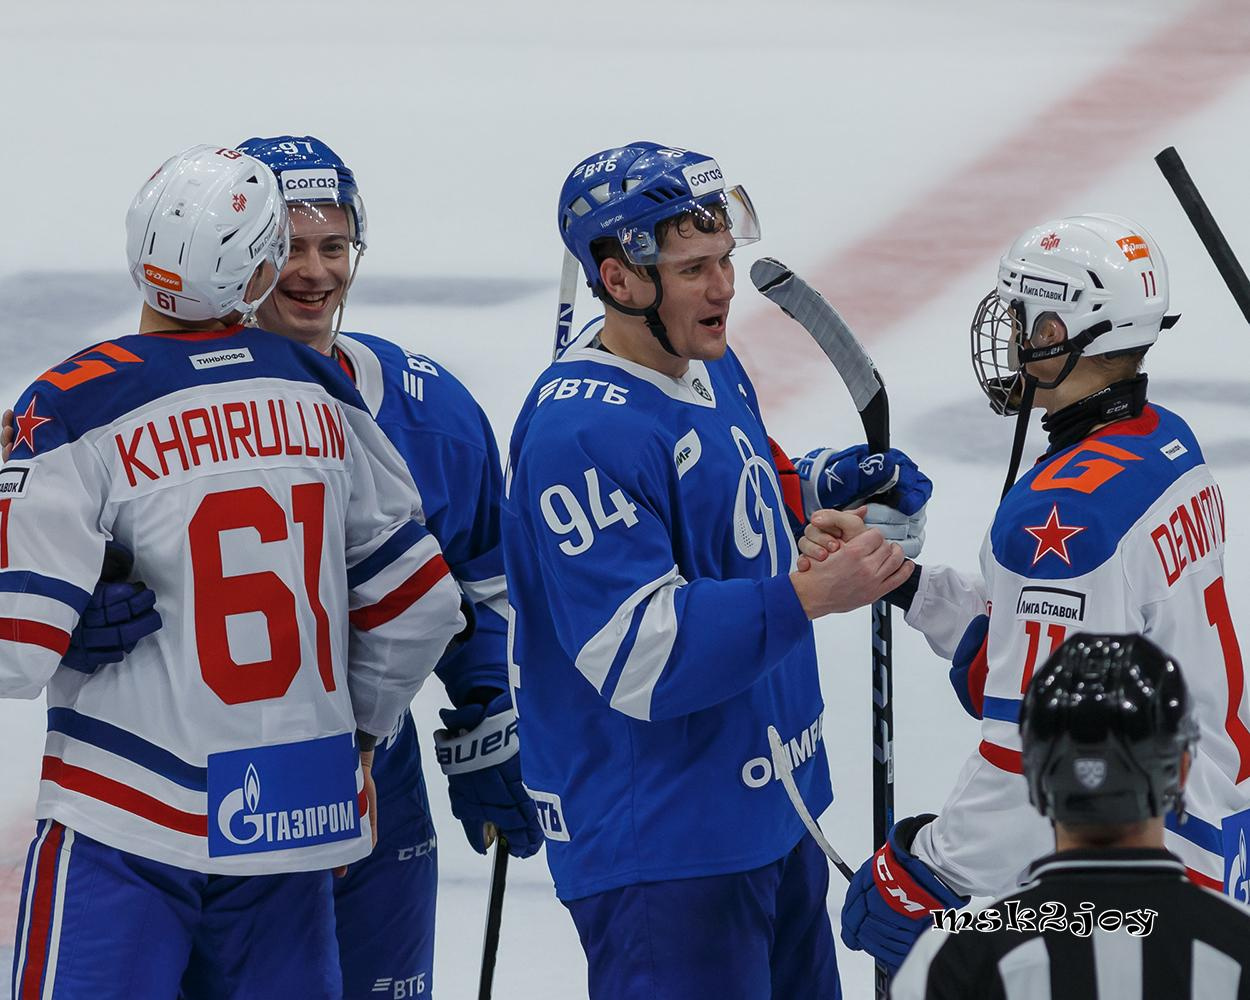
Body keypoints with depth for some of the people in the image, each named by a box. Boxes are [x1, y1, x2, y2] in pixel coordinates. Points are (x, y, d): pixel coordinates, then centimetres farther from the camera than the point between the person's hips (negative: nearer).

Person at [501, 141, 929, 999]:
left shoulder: (712, 370, 7)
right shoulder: (582, 434, -25)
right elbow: (640, 655, -30)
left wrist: (831, 489, 6)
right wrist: (812, 594, -34)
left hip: (775, 811, 10)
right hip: (659, 842, -10)